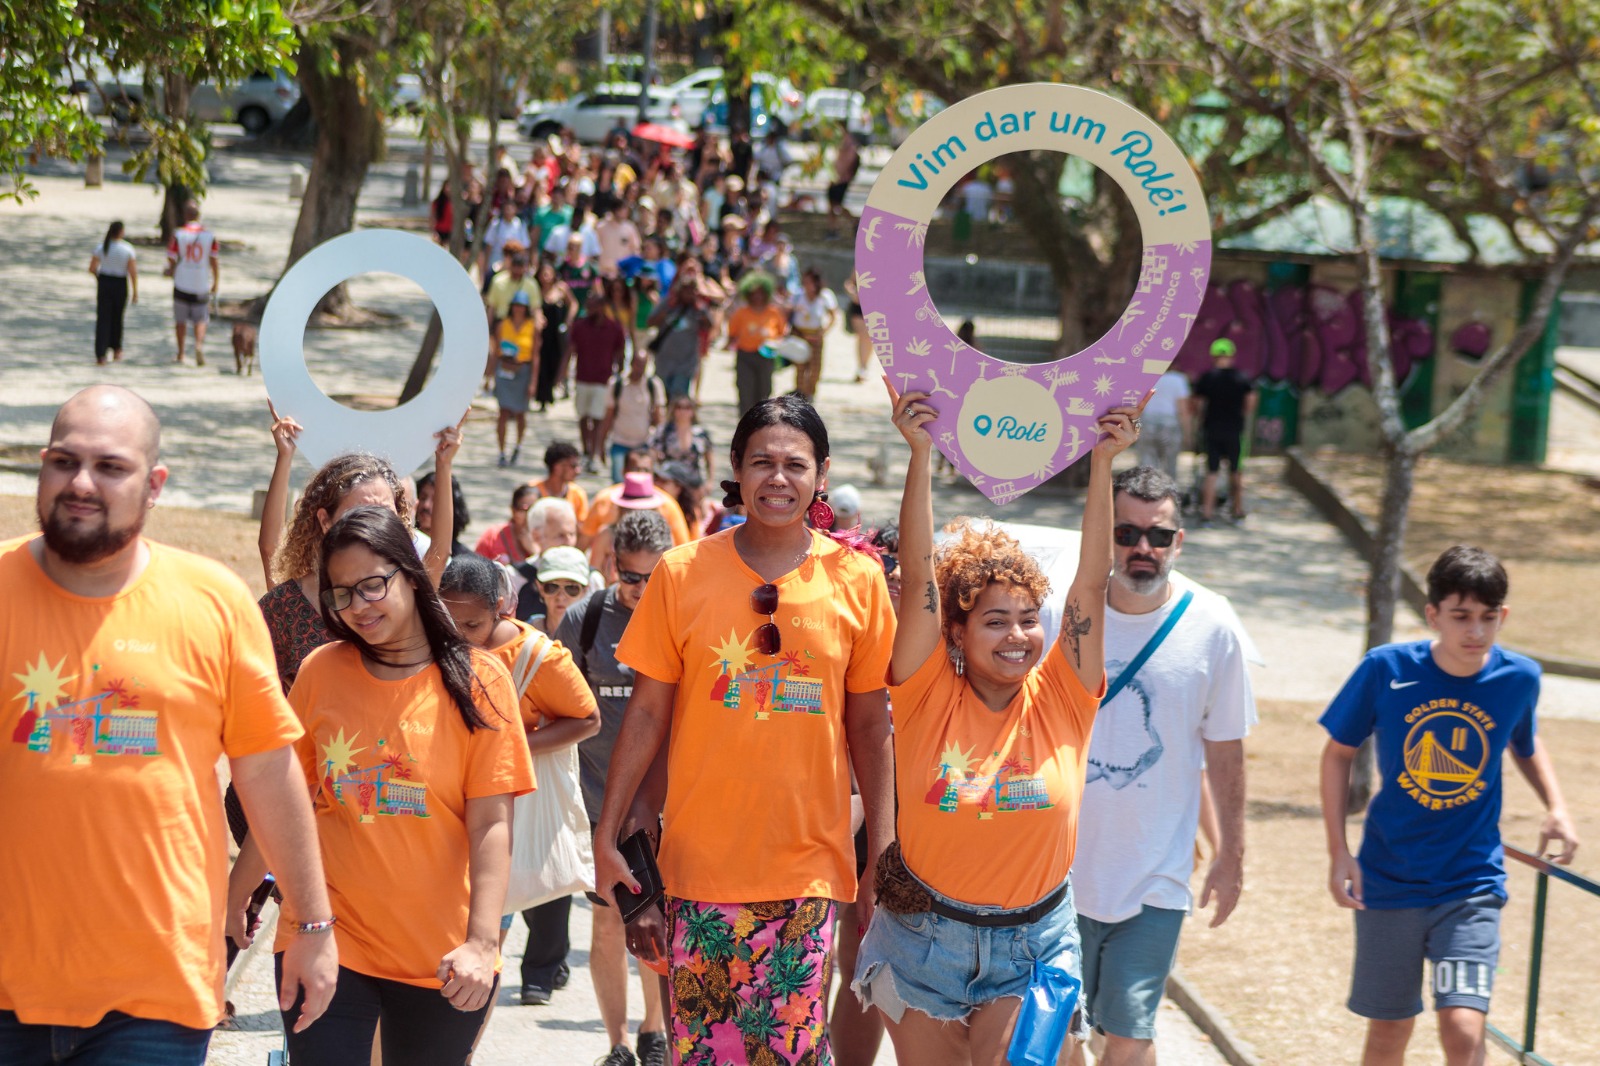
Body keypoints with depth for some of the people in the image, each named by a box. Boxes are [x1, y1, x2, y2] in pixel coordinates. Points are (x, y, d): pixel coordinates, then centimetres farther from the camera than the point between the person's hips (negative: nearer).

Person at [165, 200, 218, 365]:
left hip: (181, 284, -1)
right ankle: (199, 344, -15)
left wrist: (170, 272, 20)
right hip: (202, 285, 1)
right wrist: (215, 283, 14)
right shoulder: (210, 236, -3)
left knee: (180, 320, 13)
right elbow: (214, 263, 1)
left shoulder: (177, 235, -7)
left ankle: (181, 353, 17)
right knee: (200, 320, 10)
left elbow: (172, 261, -3)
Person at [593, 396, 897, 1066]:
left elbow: (869, 726, 7)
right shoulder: (683, 573, 0)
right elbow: (647, 712, 4)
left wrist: (882, 856, 5)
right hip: (703, 857, 0)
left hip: (810, 860, 0)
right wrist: (606, 836, 2)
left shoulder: (857, 579, 2)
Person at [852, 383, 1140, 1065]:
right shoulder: (929, 694, -7)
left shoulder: (1061, 698, -4)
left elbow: (1091, 581, -11)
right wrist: (920, 454, -25)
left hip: (1031, 944, 0)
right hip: (922, 937, 0)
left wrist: (1102, 463, -18)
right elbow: (919, 576, -16)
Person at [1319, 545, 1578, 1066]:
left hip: (1471, 886, 0)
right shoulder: (1386, 670, -12)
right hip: (1389, 882, 0)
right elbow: (1339, 751, 2)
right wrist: (1338, 851, -4)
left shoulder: (1519, 677, -7)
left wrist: (1556, 808, 0)